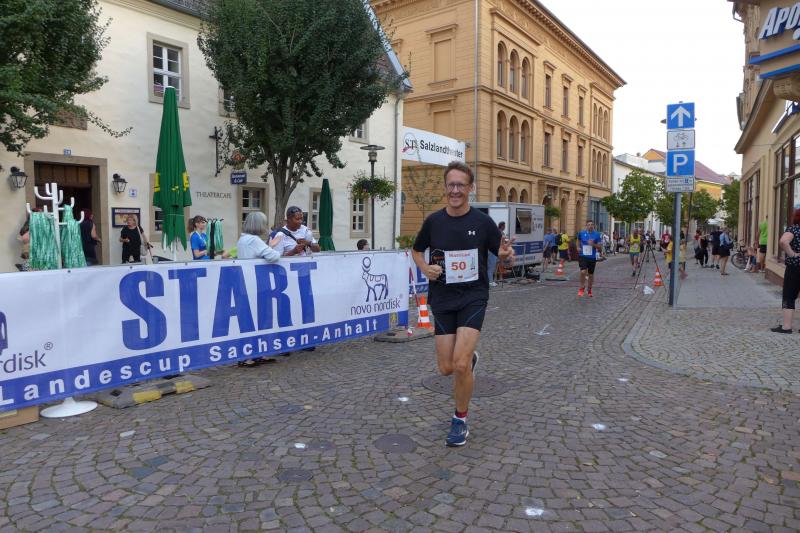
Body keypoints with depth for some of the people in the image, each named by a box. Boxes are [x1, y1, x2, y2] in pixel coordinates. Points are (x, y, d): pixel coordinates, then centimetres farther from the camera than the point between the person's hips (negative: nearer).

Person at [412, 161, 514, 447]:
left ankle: (460, 420, 11)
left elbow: (503, 253, 5)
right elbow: (416, 250, 16)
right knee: (446, 367, 3)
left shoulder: (483, 222, -5)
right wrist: (425, 268, -4)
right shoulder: (433, 221, 1)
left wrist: (506, 254, -19)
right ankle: (470, 359, 41)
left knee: (461, 364, -15)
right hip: (442, 298, 3)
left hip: (473, 297, -2)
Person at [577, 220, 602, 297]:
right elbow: (579, 241, 22)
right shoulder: (581, 233, 1)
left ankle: (589, 290, 29)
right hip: (583, 256, -1)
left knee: (591, 274, 11)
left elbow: (599, 247, -1)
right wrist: (578, 247, 4)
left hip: (592, 257, 1)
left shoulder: (597, 235, -2)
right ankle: (582, 288, 2)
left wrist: (593, 244, -20)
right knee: (583, 272, -19)